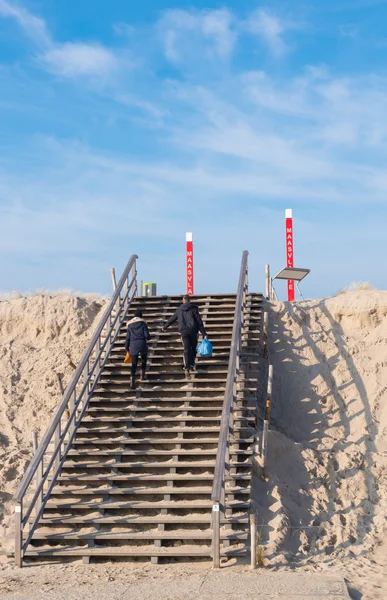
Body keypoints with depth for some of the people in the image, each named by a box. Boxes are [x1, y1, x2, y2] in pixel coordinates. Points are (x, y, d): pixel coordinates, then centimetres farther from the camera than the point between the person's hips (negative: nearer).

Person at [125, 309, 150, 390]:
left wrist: (126, 347, 16)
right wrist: (148, 338, 18)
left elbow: (128, 337, 8)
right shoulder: (143, 324, 0)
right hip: (142, 344, -2)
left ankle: (133, 379, -13)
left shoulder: (130, 325, 8)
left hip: (133, 346, 2)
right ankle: (142, 376, 25)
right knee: (144, 360, 24)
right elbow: (147, 335, -6)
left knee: (134, 363, 1)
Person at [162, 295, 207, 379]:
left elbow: (171, 319, 24)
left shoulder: (179, 310, 12)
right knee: (193, 348, 14)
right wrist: (203, 333, -4)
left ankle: (187, 368, -15)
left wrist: (165, 327, 41)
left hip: (183, 332, 2)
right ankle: (192, 364, 0)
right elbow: (199, 322, -2)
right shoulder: (193, 308, 4)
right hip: (193, 331, -2)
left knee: (187, 350, -1)